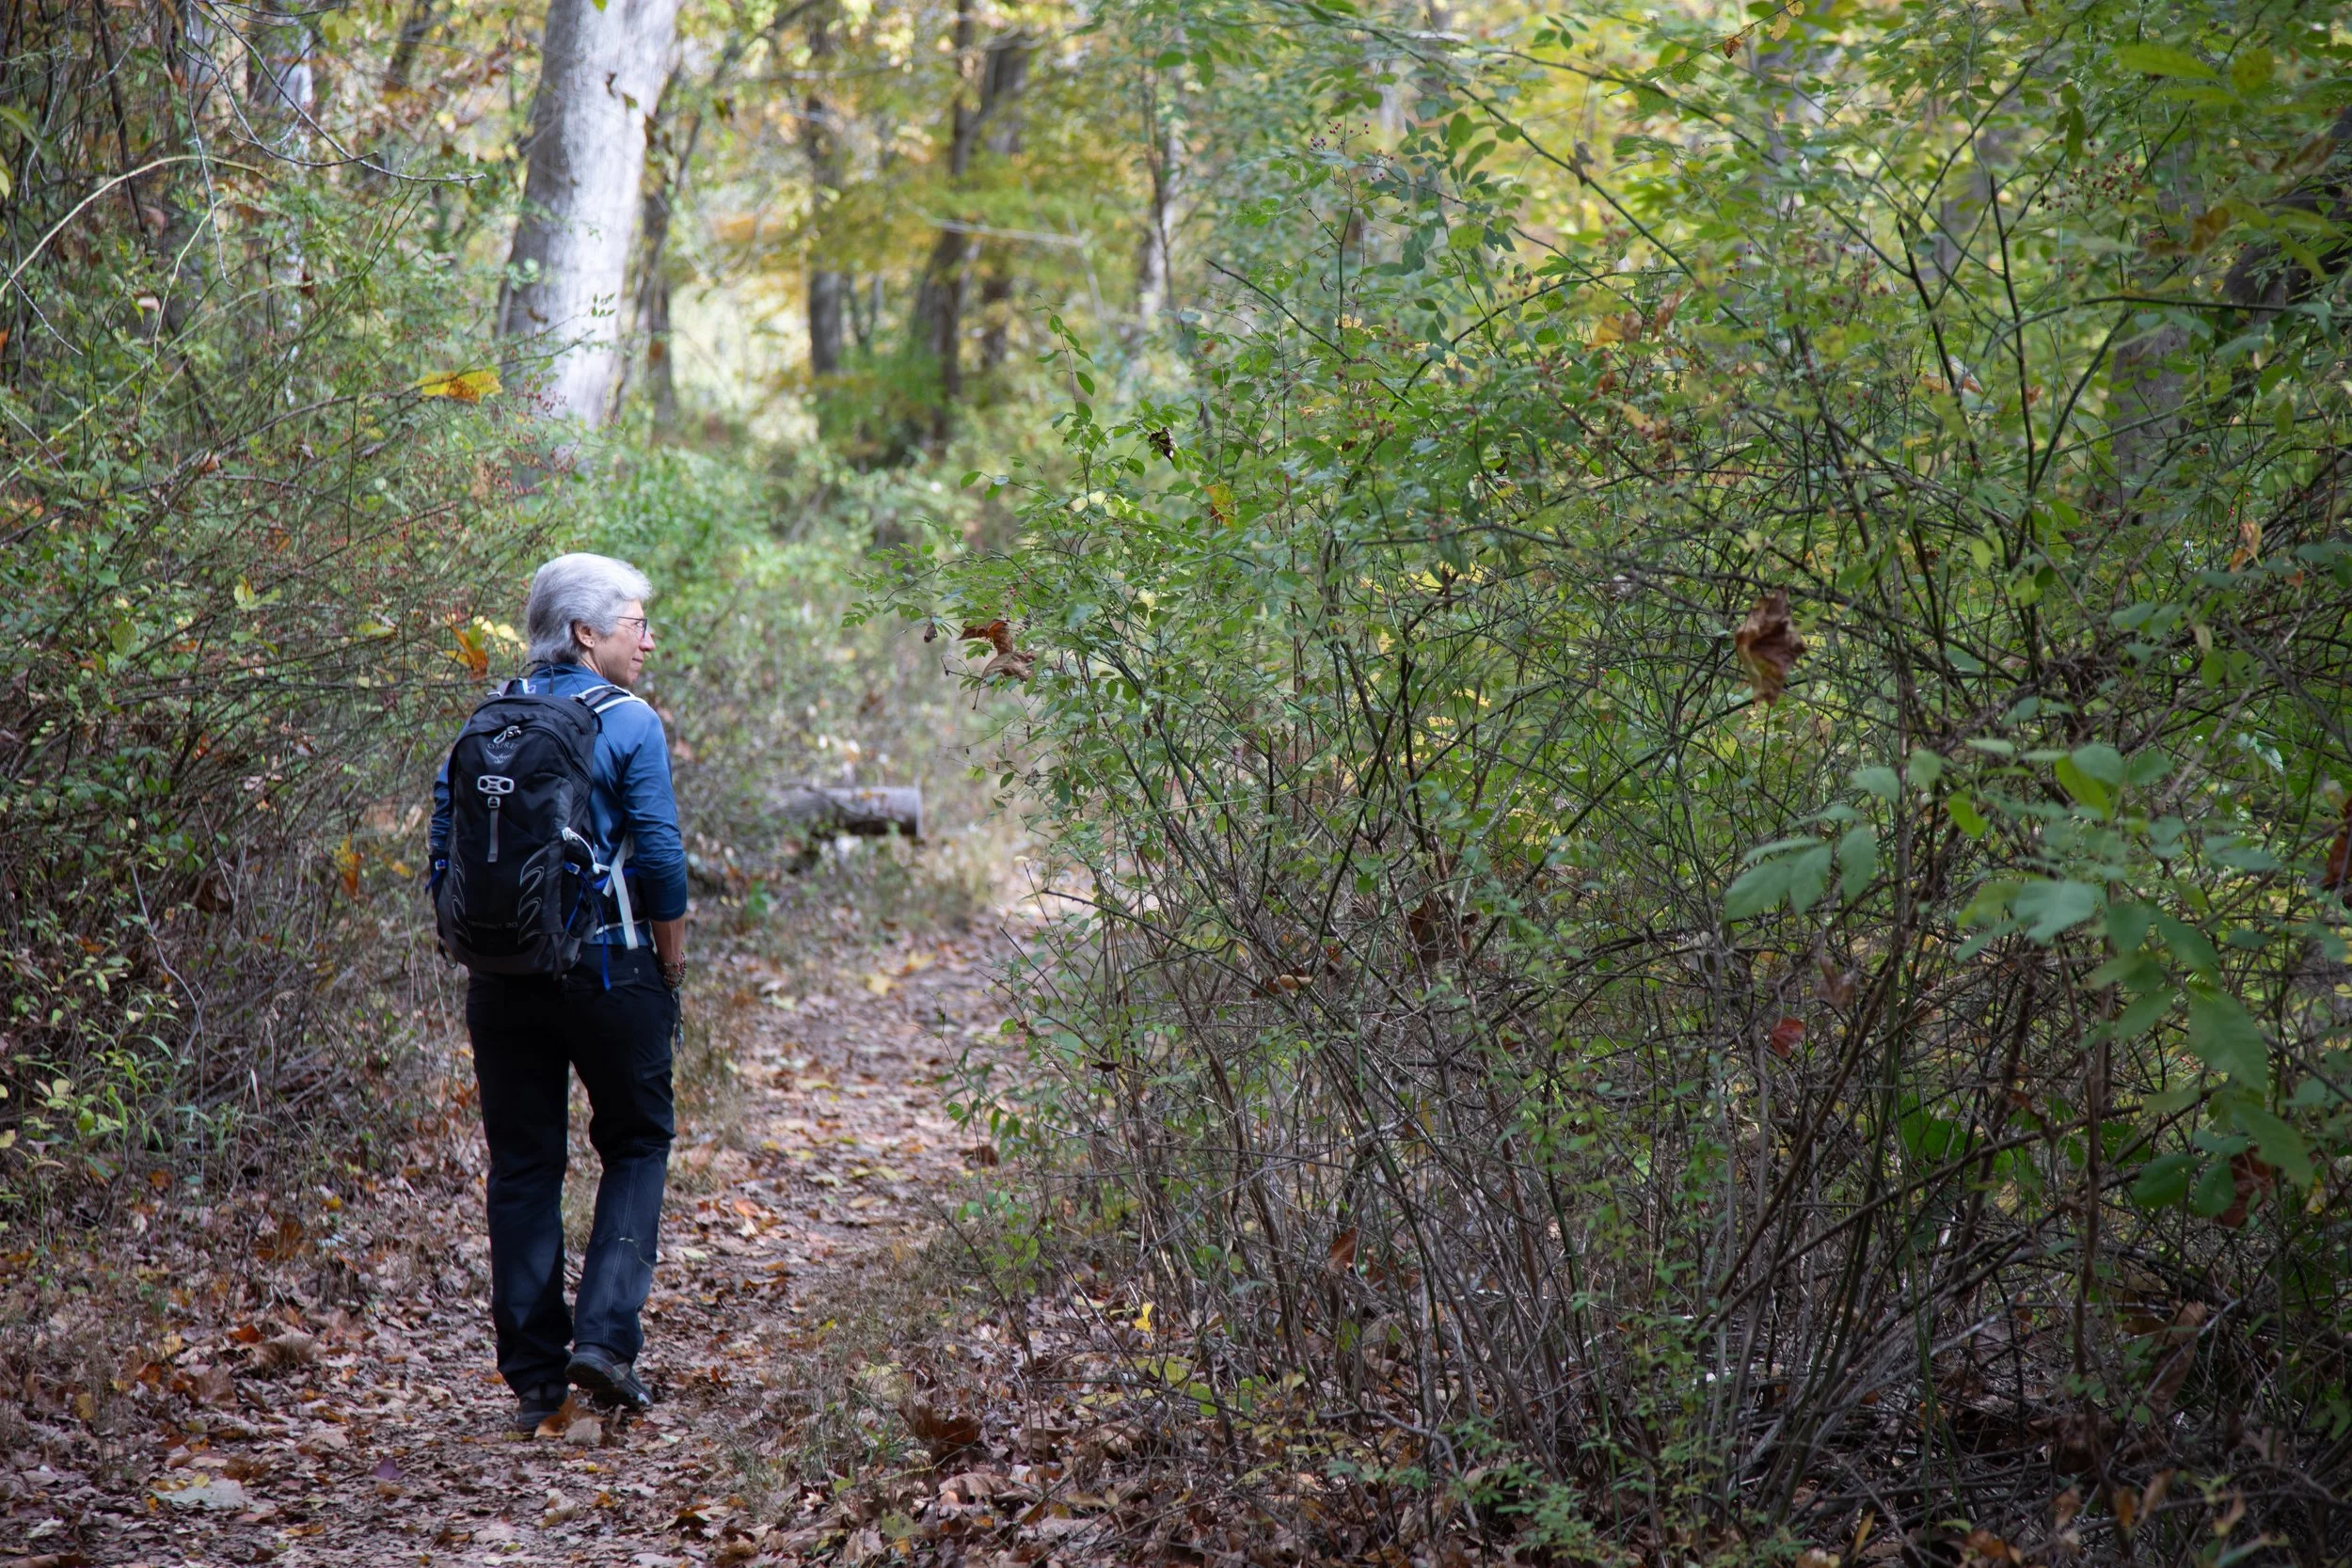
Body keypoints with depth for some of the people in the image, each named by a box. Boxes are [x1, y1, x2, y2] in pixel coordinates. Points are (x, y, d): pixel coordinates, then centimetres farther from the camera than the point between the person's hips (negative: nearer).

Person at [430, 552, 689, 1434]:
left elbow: (444, 847, 6)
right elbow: (661, 859, -11)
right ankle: (604, 1336, -3)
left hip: (501, 974, 4)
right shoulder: (629, 724, -8)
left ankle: (533, 1377, 11)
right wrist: (672, 968, 1)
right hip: (608, 967, -4)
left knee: (522, 1164, 10)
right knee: (637, 1144, 12)